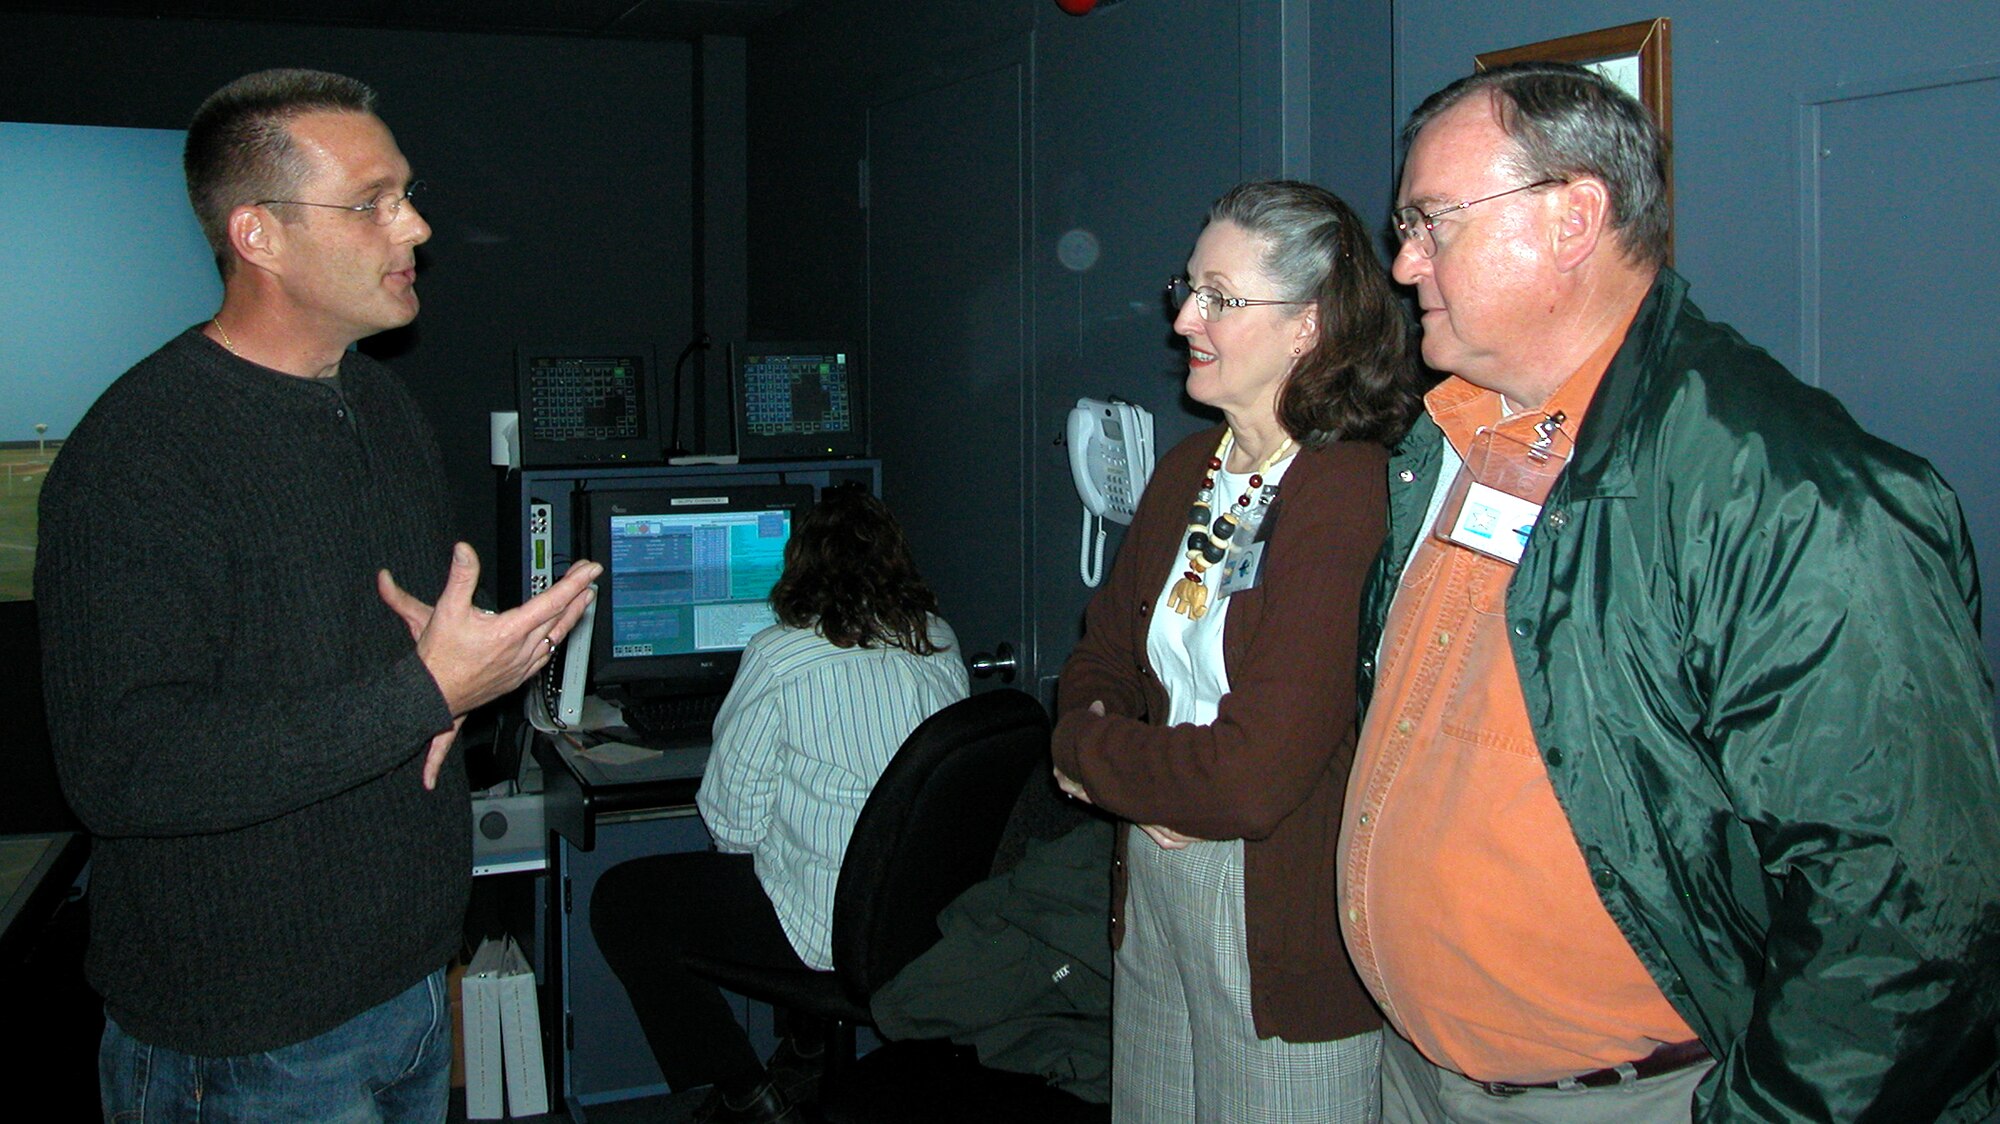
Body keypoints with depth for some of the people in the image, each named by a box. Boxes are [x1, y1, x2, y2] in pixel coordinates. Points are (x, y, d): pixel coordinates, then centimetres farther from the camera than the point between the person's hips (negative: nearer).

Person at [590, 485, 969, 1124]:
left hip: (834, 930, -7)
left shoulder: (778, 658, -15)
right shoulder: (940, 645, 2)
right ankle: (811, 1048, 37)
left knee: (617, 900, 9)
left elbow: (733, 824, -11)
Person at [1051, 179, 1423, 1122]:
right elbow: (1103, 658, 12)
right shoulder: (1187, 471, 5)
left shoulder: (1352, 497, -22)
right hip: (1152, 892, 7)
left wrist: (1081, 751, -10)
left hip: (1288, 938, -7)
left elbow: (1253, 778, -25)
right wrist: (1114, 749, -10)